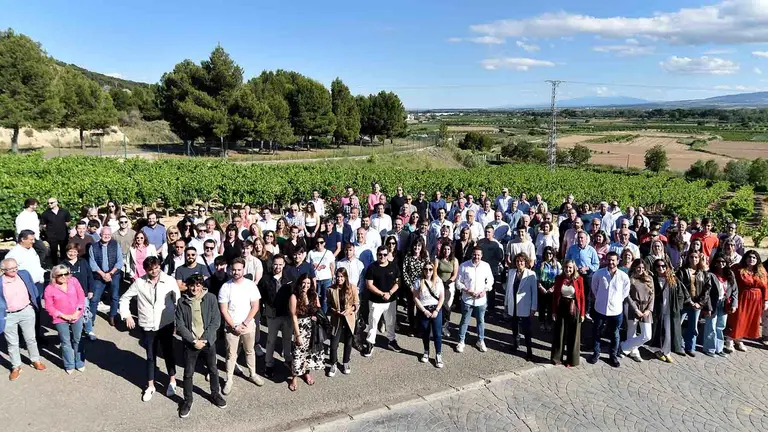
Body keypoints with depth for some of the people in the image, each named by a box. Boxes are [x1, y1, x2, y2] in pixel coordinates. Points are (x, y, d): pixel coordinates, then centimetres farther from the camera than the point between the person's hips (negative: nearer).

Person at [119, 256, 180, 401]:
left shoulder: (170, 281, -11)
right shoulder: (139, 282, -7)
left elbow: (178, 302, -3)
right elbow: (124, 298, 7)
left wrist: (178, 321, -2)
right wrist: (127, 315, -2)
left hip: (166, 325, -1)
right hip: (148, 326, 1)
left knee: (168, 353, 13)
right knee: (150, 356, 13)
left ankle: (172, 381, 32)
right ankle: (150, 386, 30)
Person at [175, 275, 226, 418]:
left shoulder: (211, 298, -9)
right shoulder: (182, 302, -8)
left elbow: (216, 321, -9)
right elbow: (180, 325, -8)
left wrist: (204, 340, -15)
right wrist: (194, 341, -15)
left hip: (208, 341, 0)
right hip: (190, 343, 0)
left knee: (213, 370, 15)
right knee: (188, 373, 10)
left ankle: (215, 394, 37)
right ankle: (188, 400, 31)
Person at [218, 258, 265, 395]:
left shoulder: (251, 285, -8)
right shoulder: (225, 287, -10)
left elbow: (255, 307, -7)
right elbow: (223, 310, -9)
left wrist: (244, 324, -12)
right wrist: (235, 326, -12)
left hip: (248, 325, 1)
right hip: (231, 327, -1)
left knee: (250, 351, 17)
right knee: (231, 354, 9)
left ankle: (252, 374, 33)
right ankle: (229, 379, 23)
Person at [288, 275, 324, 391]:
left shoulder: (314, 295, 1)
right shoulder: (294, 297, -12)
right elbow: (294, 317, -12)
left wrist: (317, 316, -7)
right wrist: (298, 334, -14)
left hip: (314, 329, 4)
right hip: (301, 329, -4)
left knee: (311, 351, 15)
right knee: (298, 353, -2)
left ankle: (307, 373, 37)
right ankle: (294, 378, 17)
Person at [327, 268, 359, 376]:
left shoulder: (352, 288, -8)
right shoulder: (331, 289, -8)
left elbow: (357, 304, -1)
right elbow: (329, 305, 1)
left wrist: (349, 310, -18)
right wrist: (335, 311, -17)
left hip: (349, 320, 1)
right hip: (336, 321, 0)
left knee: (348, 343, 15)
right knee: (333, 344, 0)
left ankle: (346, 363, 36)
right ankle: (333, 365, 21)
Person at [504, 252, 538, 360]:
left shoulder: (531, 274, -9)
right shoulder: (511, 272, 2)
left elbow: (534, 292, -6)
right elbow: (508, 289, 8)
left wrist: (533, 308, -6)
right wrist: (506, 304, 10)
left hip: (524, 308, -4)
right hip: (513, 307, 4)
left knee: (526, 329, -1)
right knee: (514, 327, 17)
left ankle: (529, 351, 8)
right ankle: (515, 343, 35)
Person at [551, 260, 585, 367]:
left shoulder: (579, 279, -8)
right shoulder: (558, 278, -3)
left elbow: (582, 297, -5)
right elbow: (555, 295, 2)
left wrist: (582, 313, -6)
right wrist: (554, 311, -1)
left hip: (574, 309, -2)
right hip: (561, 308, 2)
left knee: (573, 335, 10)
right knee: (559, 334, 11)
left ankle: (571, 359, 25)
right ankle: (556, 358, 26)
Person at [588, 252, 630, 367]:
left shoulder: (624, 276, -11)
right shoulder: (599, 273, -10)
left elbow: (625, 292, 5)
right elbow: (594, 288, 7)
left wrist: (617, 301, 7)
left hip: (616, 310, 0)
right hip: (600, 309, 0)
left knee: (614, 334, 15)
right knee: (596, 332, 14)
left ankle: (613, 355, 31)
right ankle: (596, 353, 31)